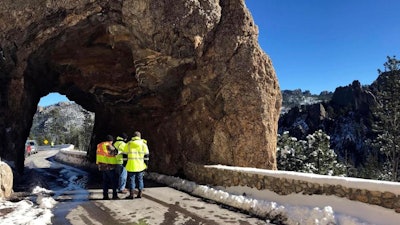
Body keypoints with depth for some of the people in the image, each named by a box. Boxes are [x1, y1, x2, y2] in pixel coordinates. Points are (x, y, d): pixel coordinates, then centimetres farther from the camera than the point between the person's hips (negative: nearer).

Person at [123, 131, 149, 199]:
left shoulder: (128, 144, 0)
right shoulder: (143, 144, 0)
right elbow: (147, 155, 2)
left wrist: (125, 164, 11)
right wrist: (146, 165, 10)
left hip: (131, 166, -1)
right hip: (140, 166, 1)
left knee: (131, 180, 6)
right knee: (140, 179, 13)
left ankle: (131, 195, 8)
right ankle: (140, 194, 16)